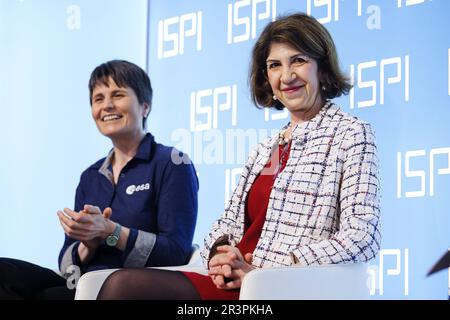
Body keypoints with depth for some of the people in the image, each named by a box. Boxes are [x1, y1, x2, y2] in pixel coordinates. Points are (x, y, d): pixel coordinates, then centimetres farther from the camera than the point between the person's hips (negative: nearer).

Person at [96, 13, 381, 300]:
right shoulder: (264, 150, 23)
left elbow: (362, 238, -12)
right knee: (122, 283, -21)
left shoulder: (351, 134, 1)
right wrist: (220, 254, -6)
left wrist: (260, 272, -16)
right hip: (233, 285, 6)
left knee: (125, 285, -24)